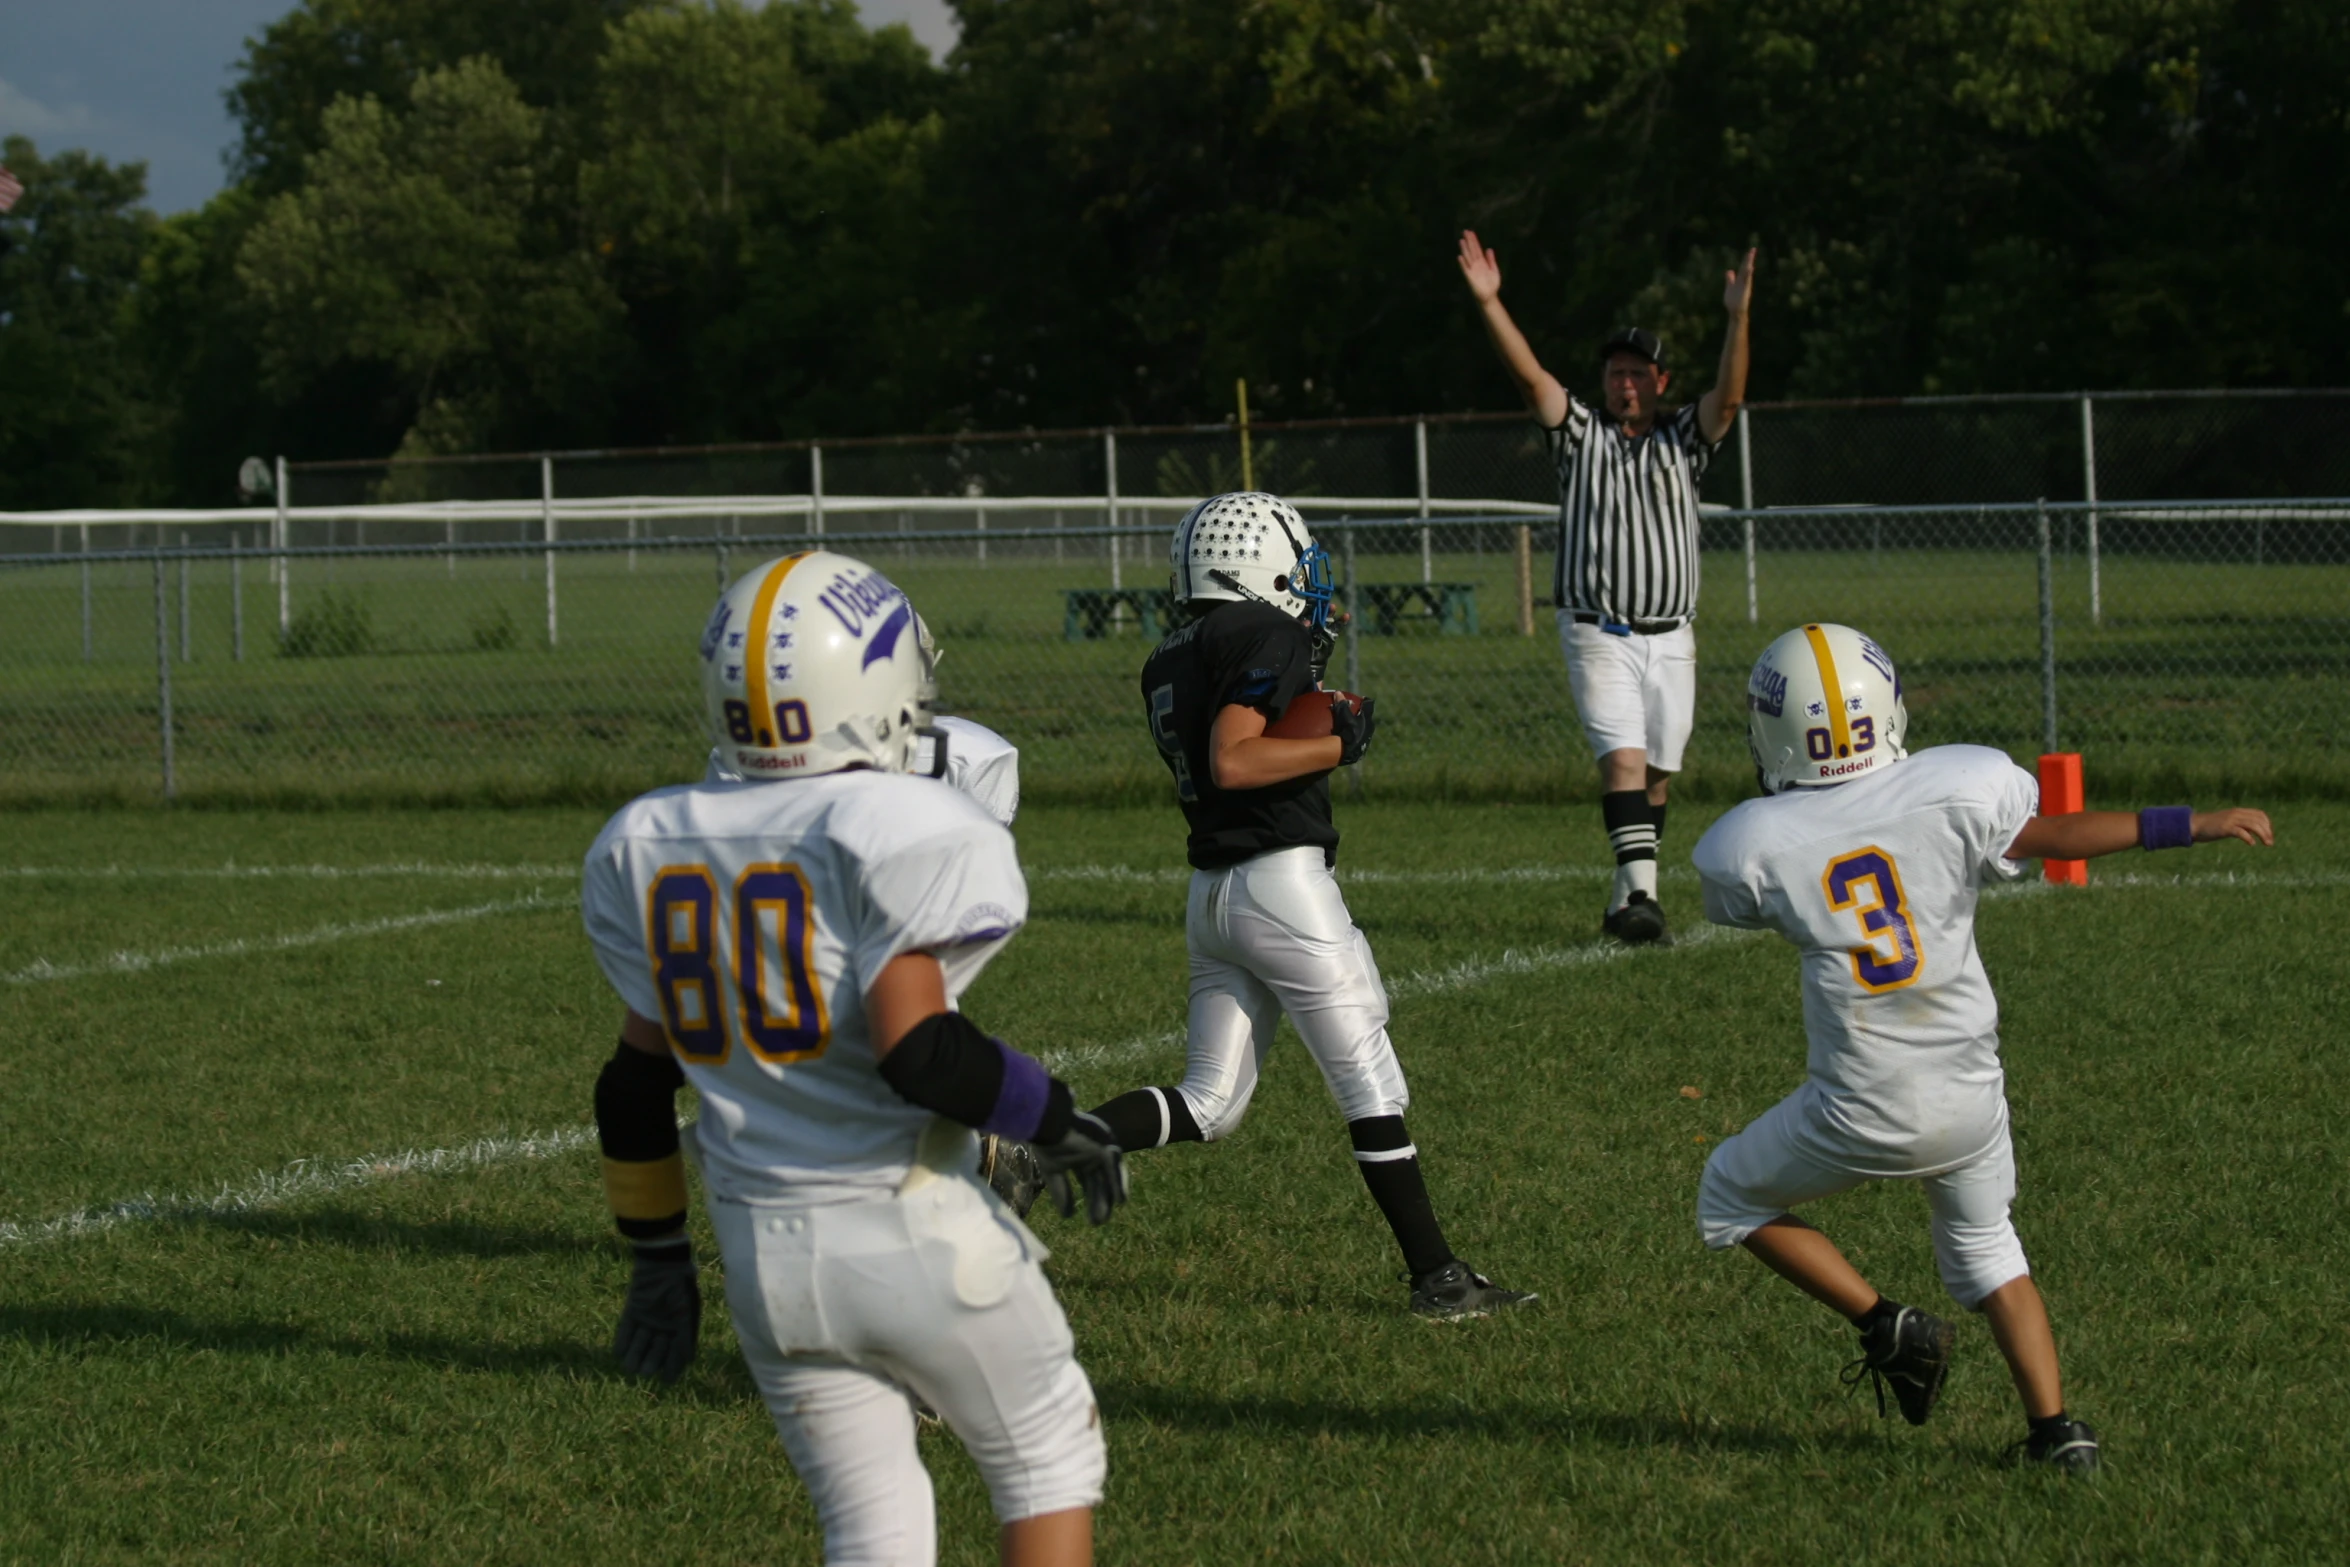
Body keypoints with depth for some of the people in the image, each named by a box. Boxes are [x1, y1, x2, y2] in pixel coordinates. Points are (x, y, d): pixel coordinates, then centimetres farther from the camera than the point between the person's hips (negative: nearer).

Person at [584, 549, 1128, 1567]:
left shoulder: (651, 847, 5)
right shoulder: (905, 834, -15)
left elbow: (637, 1084, 10)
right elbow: (919, 1051, -24)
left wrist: (657, 1256, 19)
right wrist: (1060, 1125, -8)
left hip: (763, 1255, 5)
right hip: (915, 1238, -5)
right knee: (1050, 1457, 17)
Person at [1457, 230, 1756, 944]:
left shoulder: (1683, 440, 7)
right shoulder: (1580, 435, 5)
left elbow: (1729, 396, -9)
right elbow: (1531, 375, -6)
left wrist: (1737, 317, -24)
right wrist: (1489, 303, -19)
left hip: (1670, 637, 3)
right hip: (1598, 633, -3)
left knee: (1658, 773, 7)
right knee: (1623, 759, -17)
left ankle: (1630, 899, 17)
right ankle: (1639, 891, -26)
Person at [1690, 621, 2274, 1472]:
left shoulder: (1751, 846, -12)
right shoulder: (1953, 788, -12)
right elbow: (2059, 835, -4)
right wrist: (2197, 822, 4)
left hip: (1859, 1114, -3)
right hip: (1970, 1095, 3)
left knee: (1731, 1201, 23)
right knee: (1984, 1245, 26)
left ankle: (1886, 1327, 11)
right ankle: (2056, 1427, 15)